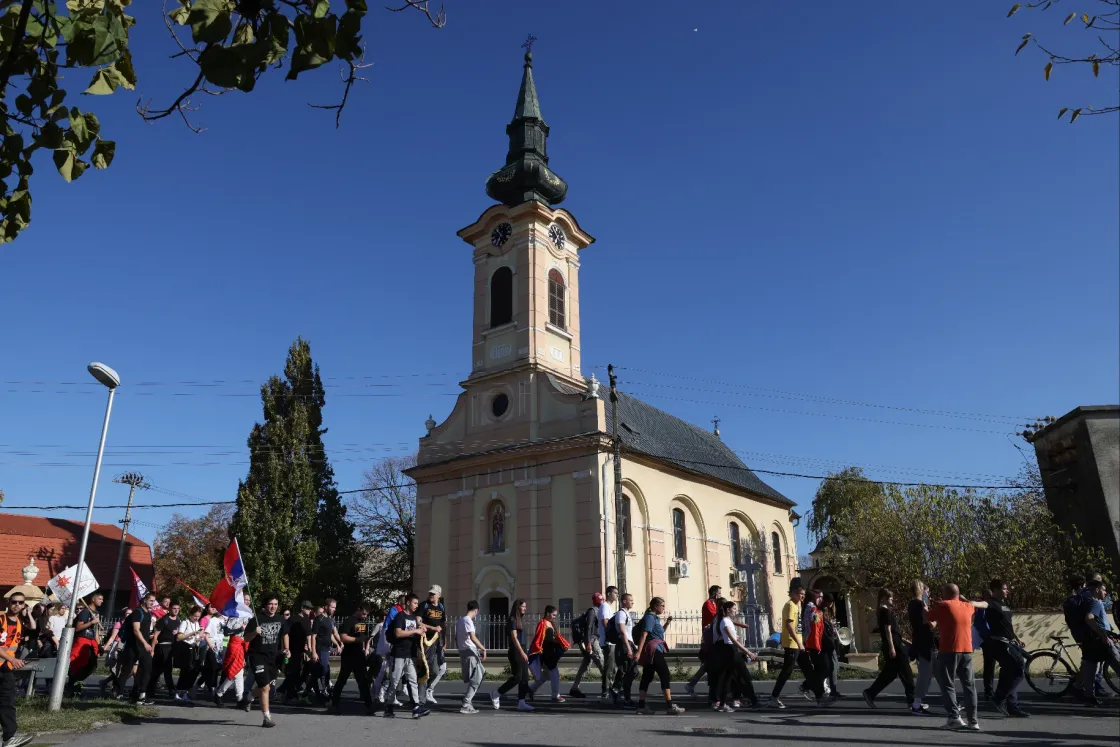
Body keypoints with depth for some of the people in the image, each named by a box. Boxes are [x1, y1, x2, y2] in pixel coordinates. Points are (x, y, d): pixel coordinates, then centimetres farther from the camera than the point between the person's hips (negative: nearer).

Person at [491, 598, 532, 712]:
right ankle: (496, 694, 5)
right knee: (517, 677, -9)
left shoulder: (519, 620, 16)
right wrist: (522, 652, -23)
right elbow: (514, 638, -18)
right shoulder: (512, 620, -11)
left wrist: (524, 652, 14)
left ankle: (521, 703, 6)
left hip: (522, 651, 9)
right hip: (516, 652, -9)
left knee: (524, 678, 5)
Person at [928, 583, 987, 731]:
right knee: (969, 685, 10)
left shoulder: (942, 605, -4)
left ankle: (954, 718, -8)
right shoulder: (967, 606, 13)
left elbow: (927, 619, 4)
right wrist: (964, 599, 53)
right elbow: (976, 604, 36)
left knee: (947, 684, 0)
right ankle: (973, 721, 9)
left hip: (949, 651, -5)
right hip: (967, 651, 5)